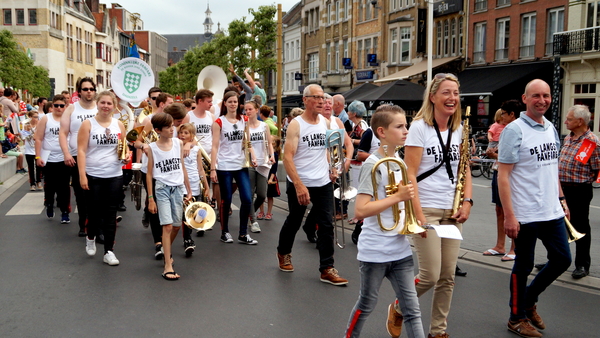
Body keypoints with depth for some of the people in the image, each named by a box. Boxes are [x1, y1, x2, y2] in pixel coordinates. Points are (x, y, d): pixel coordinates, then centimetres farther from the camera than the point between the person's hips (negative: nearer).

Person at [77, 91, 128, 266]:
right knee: (95, 212, 6)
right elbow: (81, 151, -7)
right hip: (93, 176, -2)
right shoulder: (88, 124, -3)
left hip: (115, 176, 2)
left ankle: (109, 251, 12)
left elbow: (125, 146, 17)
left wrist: (127, 156, -6)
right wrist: (82, 175, -14)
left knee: (110, 214, 4)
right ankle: (90, 237, 37)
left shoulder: (119, 125, 6)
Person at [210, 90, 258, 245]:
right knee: (226, 200, 4)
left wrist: (253, 157, -3)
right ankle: (225, 232, 19)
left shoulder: (244, 120, 9)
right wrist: (212, 169, -11)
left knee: (247, 199, -2)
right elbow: (215, 146, -6)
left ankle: (243, 234, 10)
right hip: (224, 167, -3)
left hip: (241, 165, 4)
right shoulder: (219, 122, -2)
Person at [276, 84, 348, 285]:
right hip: (299, 184, -4)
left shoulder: (326, 122, 4)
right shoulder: (296, 125, -13)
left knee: (326, 225, 0)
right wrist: (299, 186, -27)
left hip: (324, 183, 4)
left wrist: (330, 168, 10)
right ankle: (283, 253, 39)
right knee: (294, 222, 13)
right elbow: (287, 158, -19)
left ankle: (327, 269, 6)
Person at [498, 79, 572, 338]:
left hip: (552, 212, 7)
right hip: (525, 216, -7)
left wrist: (561, 200, 14)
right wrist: (509, 216, -19)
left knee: (562, 259, 13)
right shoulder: (514, 130, -12)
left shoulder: (551, 129, 10)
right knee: (524, 266, 5)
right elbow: (503, 175, -15)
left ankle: (529, 300, 34)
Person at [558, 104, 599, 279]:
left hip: (579, 191, -8)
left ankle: (582, 265, 16)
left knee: (580, 227, 4)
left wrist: (580, 182, -7)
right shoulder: (568, 138, 9)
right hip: (561, 188, 8)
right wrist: (559, 184, 10)